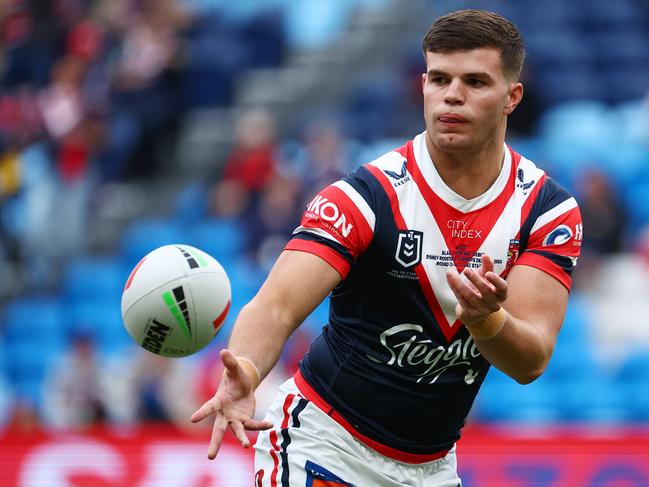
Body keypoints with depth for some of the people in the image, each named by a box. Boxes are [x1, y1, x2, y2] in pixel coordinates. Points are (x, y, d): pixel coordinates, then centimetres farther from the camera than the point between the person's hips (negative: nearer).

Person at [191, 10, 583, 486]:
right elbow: (277, 307, -28)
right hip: (325, 446, -4)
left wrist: (485, 317, -38)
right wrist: (243, 375, -49)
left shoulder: (549, 209, -7)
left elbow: (530, 361, -16)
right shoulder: (368, 195, -17)